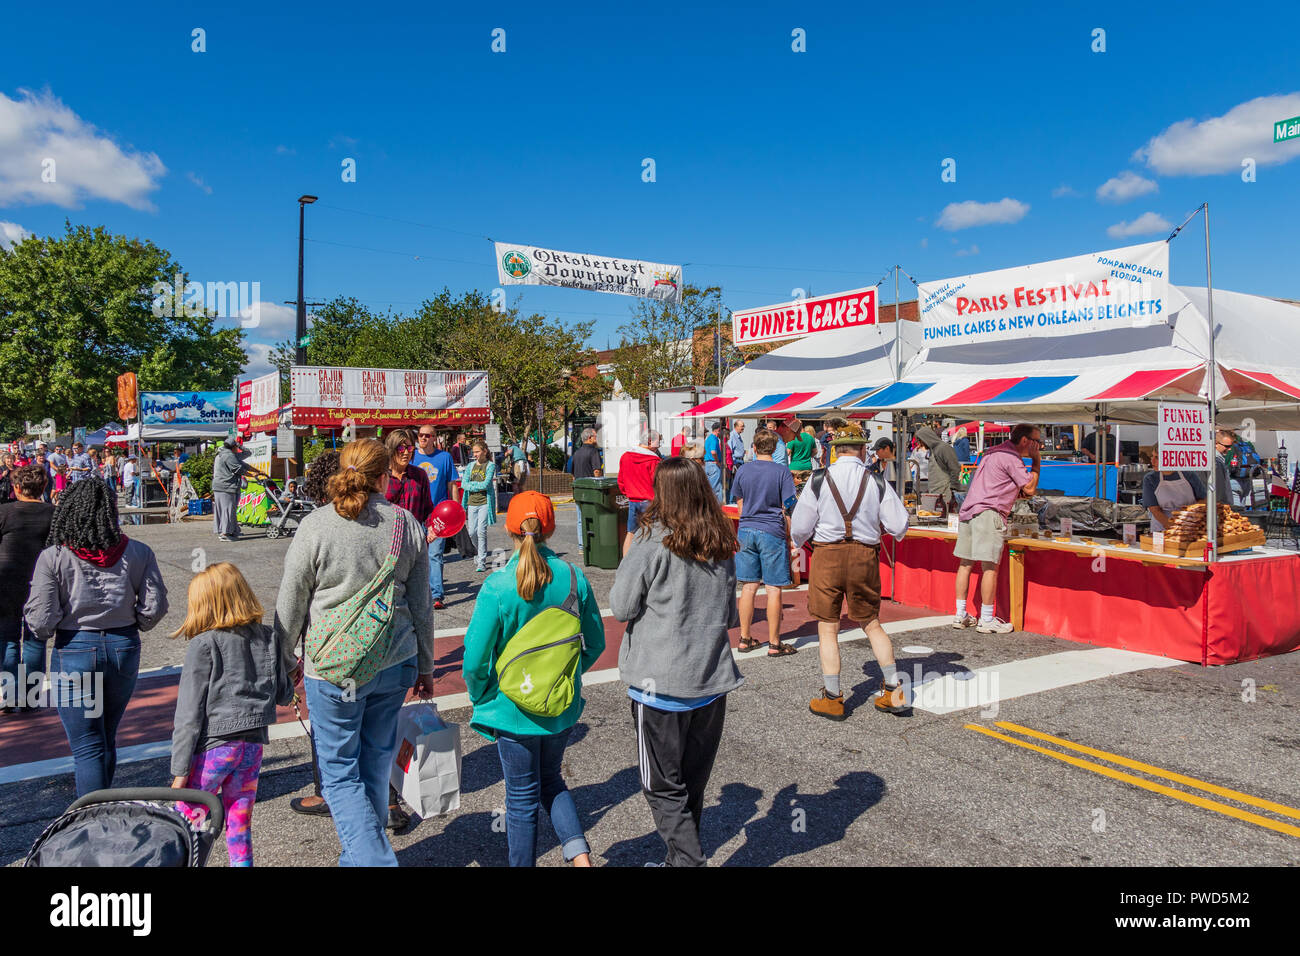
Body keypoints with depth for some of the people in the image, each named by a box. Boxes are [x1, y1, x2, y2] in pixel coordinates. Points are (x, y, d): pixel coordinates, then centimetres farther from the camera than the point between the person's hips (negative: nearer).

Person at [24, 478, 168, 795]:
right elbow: (155, 606, -4)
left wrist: (49, 632, 11)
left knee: (88, 747, 5)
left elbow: (41, 620, -11)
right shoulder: (138, 553, -5)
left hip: (74, 652, -3)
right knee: (107, 739, 21)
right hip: (124, 649, 3)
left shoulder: (53, 557, -10)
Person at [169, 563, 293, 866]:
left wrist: (180, 768, -7)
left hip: (214, 746, -5)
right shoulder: (268, 638, 3)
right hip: (253, 744, 5)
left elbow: (190, 711, -10)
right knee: (240, 824, 14)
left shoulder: (203, 645, -10)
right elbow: (284, 694, 10)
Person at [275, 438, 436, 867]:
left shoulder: (314, 526, -10)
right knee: (376, 765, 19)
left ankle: (373, 857, 1)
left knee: (340, 774, 9)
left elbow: (290, 605, -3)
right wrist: (425, 667, 16)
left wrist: (283, 660, 13)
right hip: (395, 663, 4)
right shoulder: (408, 524, -2)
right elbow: (421, 606, 5)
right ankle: (357, 856, 36)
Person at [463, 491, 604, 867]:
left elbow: (476, 657, -16)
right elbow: (596, 644, -1)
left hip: (514, 706, -3)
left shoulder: (497, 586, -20)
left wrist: (480, 697, 3)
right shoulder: (574, 578, -10)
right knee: (551, 780, 24)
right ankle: (579, 853, 11)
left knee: (523, 797, 13)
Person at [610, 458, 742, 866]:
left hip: (661, 683, -6)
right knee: (693, 783, 20)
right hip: (713, 680, 6)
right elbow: (730, 615, 11)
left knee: (664, 786, 9)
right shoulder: (722, 545, 2)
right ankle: (681, 856, 34)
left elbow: (622, 607, -9)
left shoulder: (653, 541, -15)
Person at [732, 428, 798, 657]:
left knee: (748, 587, 10)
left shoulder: (743, 470, 4)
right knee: (774, 589, 2)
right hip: (773, 534, -4)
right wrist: (790, 538, 3)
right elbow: (788, 509, -7)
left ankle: (745, 638, 17)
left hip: (746, 532, 4)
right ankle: (774, 644, 7)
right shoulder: (782, 472, -7)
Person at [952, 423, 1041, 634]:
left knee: (965, 563, 10)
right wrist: (1036, 463, 6)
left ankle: (960, 615, 14)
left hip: (967, 511, 10)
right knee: (990, 566, -6)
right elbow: (1030, 488, -5)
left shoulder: (993, 452, 23)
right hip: (987, 514, -10)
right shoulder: (1010, 457, -7)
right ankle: (986, 620, -3)